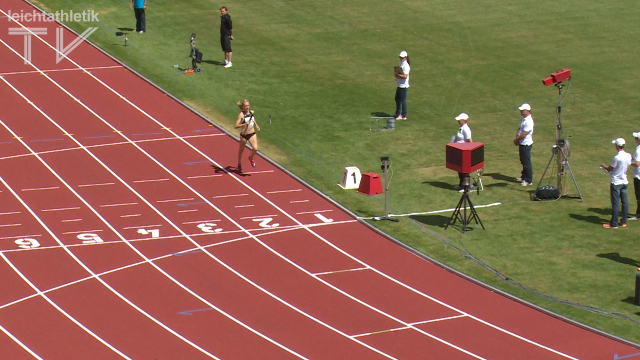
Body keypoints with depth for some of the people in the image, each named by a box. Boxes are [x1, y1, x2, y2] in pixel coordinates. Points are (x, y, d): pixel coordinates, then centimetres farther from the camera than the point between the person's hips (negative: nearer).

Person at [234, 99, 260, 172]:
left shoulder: (251, 112, 1)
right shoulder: (241, 115, -16)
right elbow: (236, 126, -23)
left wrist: (256, 125, 20)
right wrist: (245, 124, -34)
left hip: (252, 134, 3)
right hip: (244, 135, -3)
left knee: (255, 149, -15)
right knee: (241, 150, 16)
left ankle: (251, 158, 20)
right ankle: (239, 164, 41)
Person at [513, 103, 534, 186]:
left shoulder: (528, 121, -23)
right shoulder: (523, 119, 7)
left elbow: (523, 134, -24)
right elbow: (520, 129, 15)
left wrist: (516, 140, -10)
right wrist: (517, 138, 0)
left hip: (526, 144, -10)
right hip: (522, 143, 10)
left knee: (527, 162, -3)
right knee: (523, 161, 21)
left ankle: (528, 180, 4)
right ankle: (524, 176, 35)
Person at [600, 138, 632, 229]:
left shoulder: (617, 157, -23)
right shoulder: (628, 156, -1)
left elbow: (610, 169, -10)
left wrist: (603, 165, 10)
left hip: (616, 183, -7)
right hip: (624, 182, 7)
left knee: (615, 203, -2)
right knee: (624, 202, 12)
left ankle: (614, 224, 4)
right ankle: (624, 222, 18)